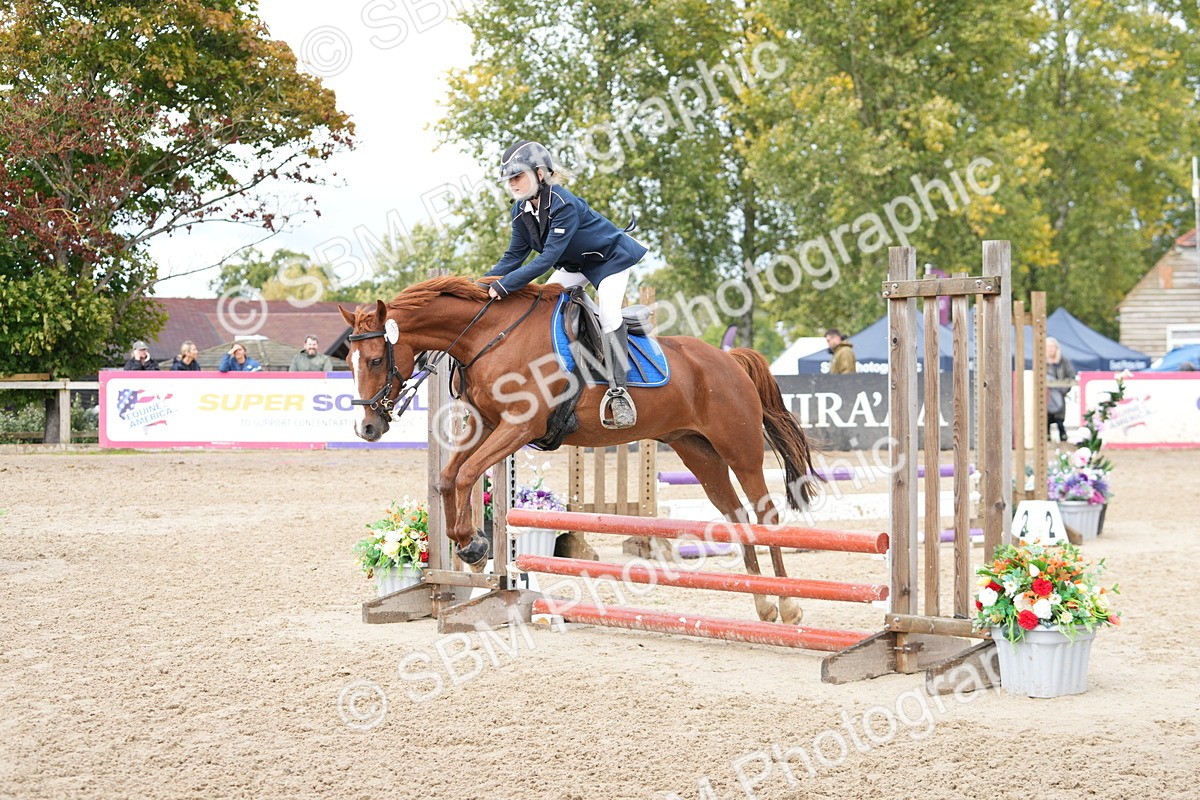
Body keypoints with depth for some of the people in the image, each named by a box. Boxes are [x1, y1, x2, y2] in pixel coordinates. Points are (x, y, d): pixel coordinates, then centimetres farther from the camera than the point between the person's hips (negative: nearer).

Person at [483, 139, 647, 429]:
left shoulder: (564, 204, -36)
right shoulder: (521, 210, -10)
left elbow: (548, 257, -40)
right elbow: (514, 256, -5)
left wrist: (504, 286, -44)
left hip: (611, 256, -9)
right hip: (575, 262, 9)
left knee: (608, 312, -25)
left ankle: (617, 389, -26)